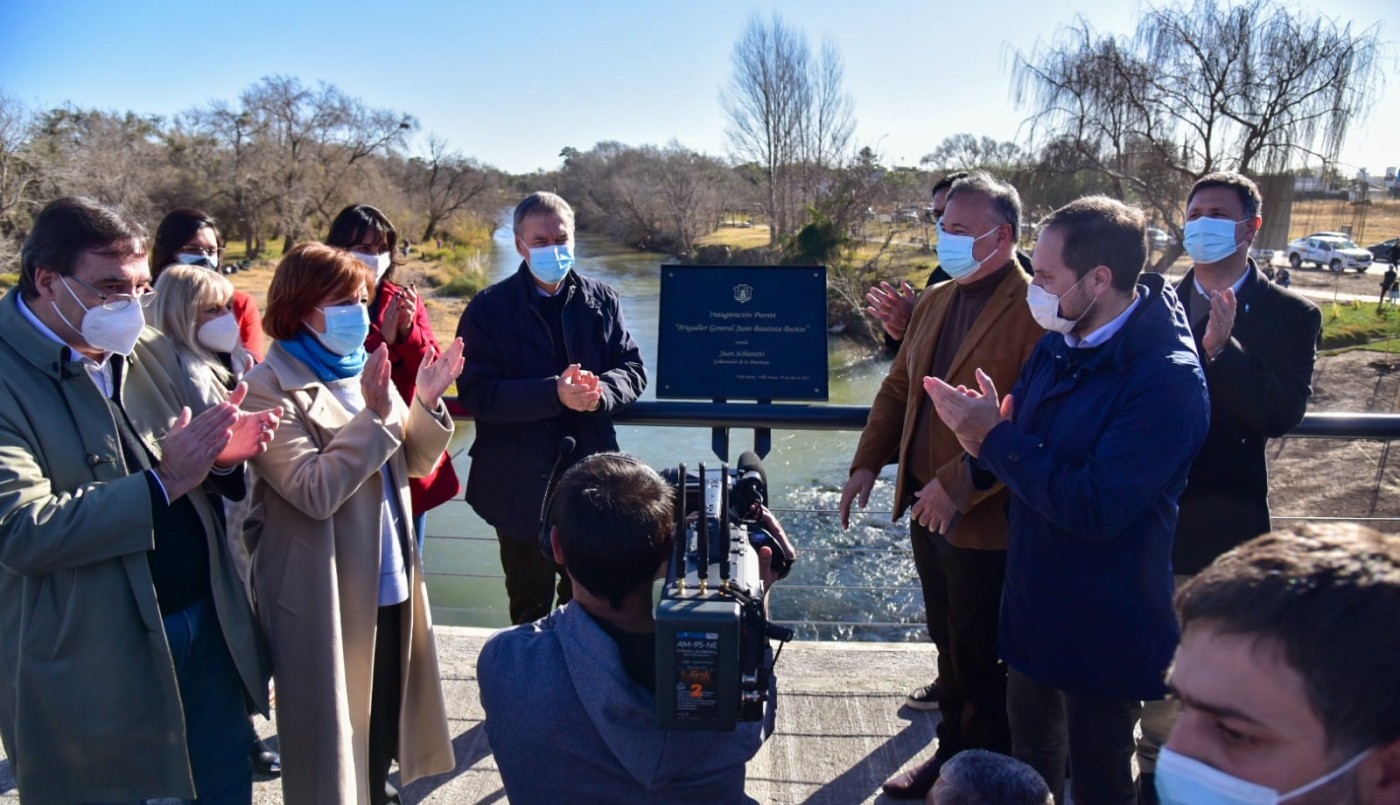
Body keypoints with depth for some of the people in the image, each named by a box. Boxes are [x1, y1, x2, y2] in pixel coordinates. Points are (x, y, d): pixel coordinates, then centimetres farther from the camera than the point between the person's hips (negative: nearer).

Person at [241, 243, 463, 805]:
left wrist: (426, 403, -8)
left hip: (390, 580, 7)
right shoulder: (269, 388, -14)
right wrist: (374, 415, -27)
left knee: (386, 711, 20)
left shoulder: (364, 370, 7)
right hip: (329, 594, -7)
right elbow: (314, 492, -24)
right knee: (335, 721, 9)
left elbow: (414, 462, 8)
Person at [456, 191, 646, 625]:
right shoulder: (489, 308, -5)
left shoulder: (602, 299, 4)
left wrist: (601, 390, -22)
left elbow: (633, 371, 1)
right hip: (520, 487, -2)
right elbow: (477, 393, -15)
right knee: (530, 607, 16)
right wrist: (554, 394, -27)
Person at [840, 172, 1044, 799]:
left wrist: (958, 483, -25)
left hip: (984, 518, -7)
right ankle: (952, 752, 39)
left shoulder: (1035, 311, -16)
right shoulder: (935, 302, 10)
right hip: (926, 506, 8)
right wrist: (868, 462, 6)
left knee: (979, 659, 8)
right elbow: (898, 388, 16)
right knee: (949, 645, 21)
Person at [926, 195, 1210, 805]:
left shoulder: (1167, 379, -25)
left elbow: (1095, 507, -30)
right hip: (1035, 605, 7)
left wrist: (997, 437, -24)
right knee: (1031, 756, 26)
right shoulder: (1058, 344, 0)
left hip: (1105, 628, -7)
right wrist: (986, 439, -19)